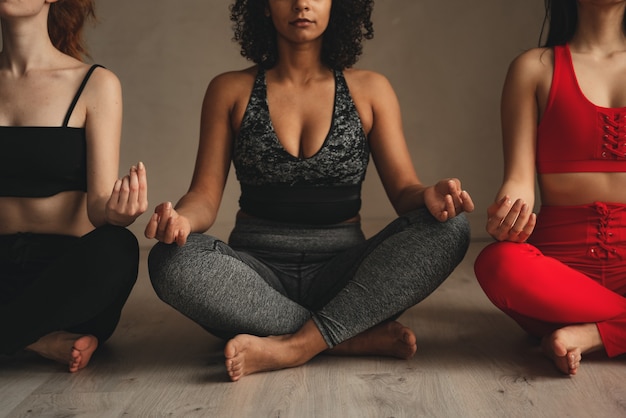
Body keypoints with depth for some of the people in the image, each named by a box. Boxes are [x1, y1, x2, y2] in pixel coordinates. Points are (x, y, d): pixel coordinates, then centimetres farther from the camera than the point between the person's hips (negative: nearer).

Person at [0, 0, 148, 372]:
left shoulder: (95, 84, -1)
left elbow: (97, 204, -8)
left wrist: (116, 212, -31)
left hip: (68, 271, -2)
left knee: (115, 248, -35)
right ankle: (42, 339, -13)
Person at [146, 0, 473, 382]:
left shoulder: (369, 90, 8)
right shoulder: (231, 90, 7)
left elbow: (403, 190, 4)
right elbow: (206, 196, 2)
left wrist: (430, 197, -21)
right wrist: (180, 218, -22)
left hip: (343, 275, 1)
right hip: (258, 272, 0)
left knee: (450, 229, -23)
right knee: (171, 261, -30)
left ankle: (295, 345, -27)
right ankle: (359, 337, -23)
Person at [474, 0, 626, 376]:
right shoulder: (536, 67, 9)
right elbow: (520, 179, -1)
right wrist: (506, 217, -25)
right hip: (562, 252, -1)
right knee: (499, 264, -35)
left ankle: (587, 334, -17)